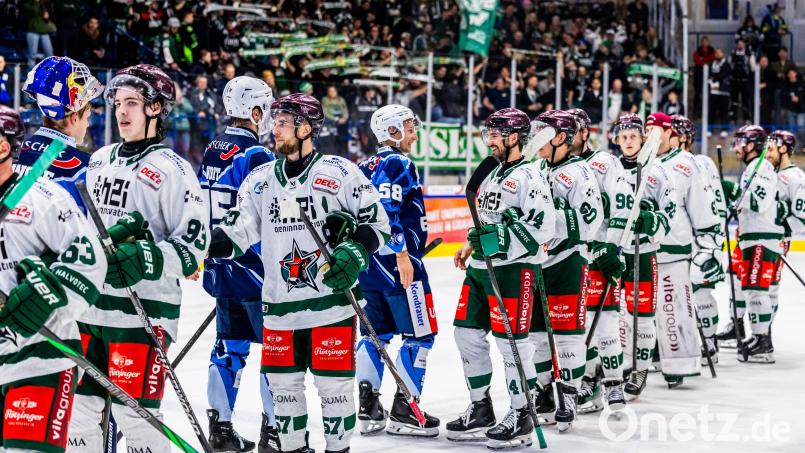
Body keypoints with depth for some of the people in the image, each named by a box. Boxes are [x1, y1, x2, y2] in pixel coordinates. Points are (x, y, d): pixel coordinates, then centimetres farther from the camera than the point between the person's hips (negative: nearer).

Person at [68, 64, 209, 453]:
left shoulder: (171, 169, -7)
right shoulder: (100, 160, 15)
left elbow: (194, 243, -12)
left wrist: (147, 260, -24)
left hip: (142, 311, -7)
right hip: (89, 305, 7)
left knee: (133, 412, -8)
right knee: (82, 403, 11)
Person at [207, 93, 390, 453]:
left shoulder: (340, 173, -4)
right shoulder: (260, 179, 9)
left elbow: (377, 221, 0)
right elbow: (237, 231, 8)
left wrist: (356, 250, -16)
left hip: (331, 299, -4)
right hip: (279, 305, 4)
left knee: (333, 381, 1)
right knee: (282, 382, 10)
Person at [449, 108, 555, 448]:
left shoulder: (528, 176, -11)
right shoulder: (491, 175, 18)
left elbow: (542, 225, -20)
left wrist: (502, 239, -24)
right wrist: (471, 243, 18)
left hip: (513, 269, -9)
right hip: (480, 267, 10)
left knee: (510, 341, -8)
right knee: (467, 334, 10)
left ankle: (521, 417, 2)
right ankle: (480, 410, 21)